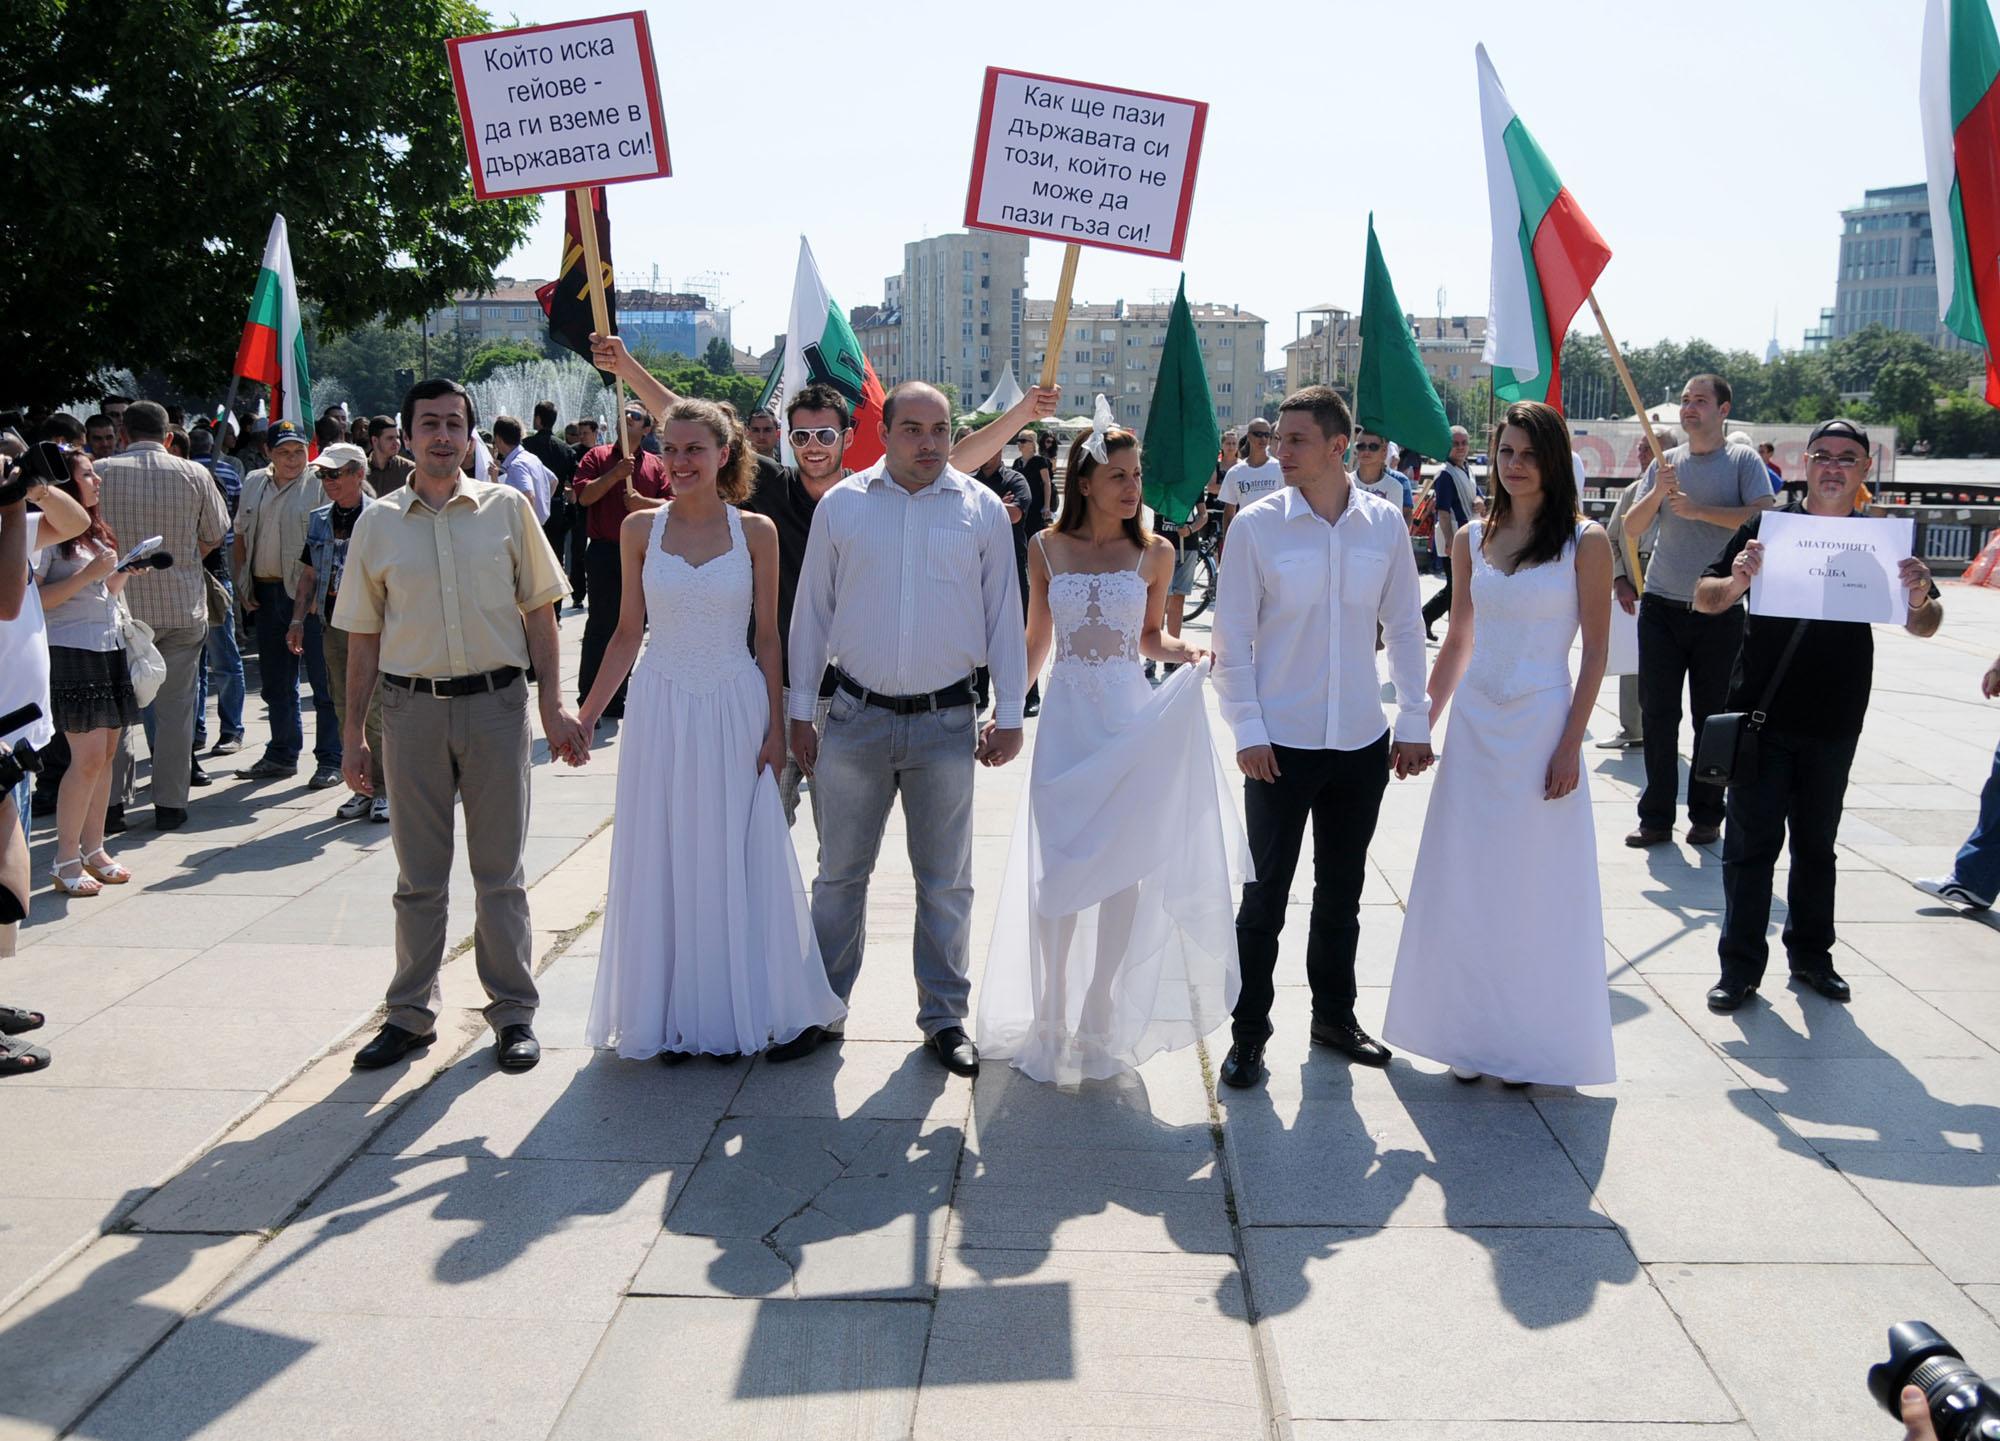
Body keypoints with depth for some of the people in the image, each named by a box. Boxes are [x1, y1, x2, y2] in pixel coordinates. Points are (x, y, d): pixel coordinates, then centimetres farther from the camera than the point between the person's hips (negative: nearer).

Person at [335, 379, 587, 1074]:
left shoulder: (507, 509, 1)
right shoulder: (378, 523, 4)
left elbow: (539, 615, 4)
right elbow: (364, 637, 7)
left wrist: (553, 708, -2)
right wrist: (353, 734, 6)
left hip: (495, 703, -1)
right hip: (411, 708, 1)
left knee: (500, 871, 7)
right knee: (418, 876, 10)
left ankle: (514, 1012, 19)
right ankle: (412, 1013, 23)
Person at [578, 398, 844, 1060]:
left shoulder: (755, 531, -1)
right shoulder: (641, 528, 2)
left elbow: (768, 638, 2)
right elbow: (627, 634, 6)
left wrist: (776, 726, -3)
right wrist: (586, 715, 2)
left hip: (734, 710, -1)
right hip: (662, 710, 1)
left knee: (733, 861, 6)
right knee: (663, 862, 6)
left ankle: (732, 1011, 19)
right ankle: (671, 1016, 19)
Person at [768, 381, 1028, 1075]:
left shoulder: (983, 509, 2)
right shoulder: (840, 505, 2)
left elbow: (1004, 614, 5)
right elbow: (812, 609, 5)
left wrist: (1009, 713, 2)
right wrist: (799, 711, 4)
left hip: (946, 719, 0)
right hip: (856, 717, 0)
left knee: (945, 882, 10)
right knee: (839, 874, 9)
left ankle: (945, 1015, 23)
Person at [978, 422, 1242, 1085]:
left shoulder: (1155, 553, 2)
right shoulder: (1046, 548, 3)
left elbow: (1150, 638, 12)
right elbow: (1037, 641, 10)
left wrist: (1187, 652, -8)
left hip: (1133, 721, 0)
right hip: (1067, 719, 0)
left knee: (1124, 870, 3)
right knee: (1058, 870, 0)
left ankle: (1101, 1012, 19)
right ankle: (1051, 1011, 15)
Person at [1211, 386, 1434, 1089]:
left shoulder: (1384, 523, 0)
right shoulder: (1257, 524, -7)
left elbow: (1404, 625, 8)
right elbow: (1231, 636, -5)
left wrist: (1414, 721, 5)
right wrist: (1247, 731, -10)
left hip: (1363, 741, 3)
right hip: (1281, 742, -3)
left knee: (1342, 891, 16)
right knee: (1267, 893, 2)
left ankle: (1334, 1014, 32)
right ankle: (1249, 1033, 15)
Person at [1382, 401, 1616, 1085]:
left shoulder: (1585, 542, -4)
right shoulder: (1472, 538, 7)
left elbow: (1596, 651, -5)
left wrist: (1570, 744, -12)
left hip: (1541, 723, -4)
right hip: (1474, 722, 4)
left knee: (1533, 886, 4)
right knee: (1464, 882, 8)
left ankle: (1529, 1041, 18)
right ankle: (1470, 1034, 21)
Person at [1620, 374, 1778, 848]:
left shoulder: (1743, 461, 0)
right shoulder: (1666, 463, 11)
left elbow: (1766, 516, -15)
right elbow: (1633, 526, 5)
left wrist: (1698, 510, -17)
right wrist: (1658, 492, -13)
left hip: (1720, 612, -3)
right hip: (1662, 608, 3)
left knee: (1713, 717, 5)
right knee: (1658, 715, 1)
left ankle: (1706, 816, 14)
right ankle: (1656, 817, 6)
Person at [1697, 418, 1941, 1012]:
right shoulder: (1768, 527, -3)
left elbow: (1924, 627, 4)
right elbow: (1704, 599, -5)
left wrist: (1920, 599, -20)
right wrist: (1736, 582, -27)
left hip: (1834, 723, 3)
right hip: (1761, 716, -2)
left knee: (1816, 844, 15)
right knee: (1751, 843, 0)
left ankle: (1810, 953, 28)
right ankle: (1740, 965, 7)